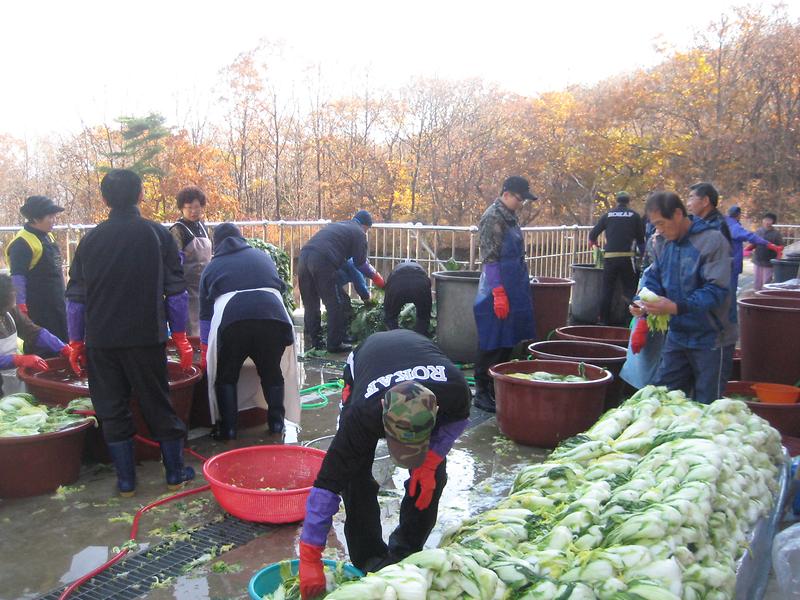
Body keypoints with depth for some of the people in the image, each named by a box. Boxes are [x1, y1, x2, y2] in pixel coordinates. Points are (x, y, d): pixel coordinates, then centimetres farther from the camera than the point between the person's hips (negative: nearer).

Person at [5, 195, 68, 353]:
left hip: (57, 305, 9)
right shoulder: (22, 243, -16)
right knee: (41, 352, -4)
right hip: (38, 309, -9)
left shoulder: (48, 236, 12)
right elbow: (17, 277, -21)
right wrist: (21, 308, -25)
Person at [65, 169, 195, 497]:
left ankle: (126, 480, 16)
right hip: (147, 337, -1)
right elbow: (175, 291, -1)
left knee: (112, 409, 10)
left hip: (101, 340, 1)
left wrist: (76, 342, 14)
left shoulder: (91, 239, 2)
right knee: (158, 404, 10)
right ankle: (175, 472, 18)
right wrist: (180, 337, 6)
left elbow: (76, 296, 5)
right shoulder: (158, 235, -2)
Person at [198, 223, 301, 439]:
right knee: (272, 371, 22)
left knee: (226, 375, 18)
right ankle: (276, 422, 19)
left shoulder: (212, 267, 27)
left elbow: (205, 314, 30)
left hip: (231, 321, -1)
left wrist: (205, 356, 39)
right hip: (274, 315, 2)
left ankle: (228, 427, 13)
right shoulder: (263, 257, 31)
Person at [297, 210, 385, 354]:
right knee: (333, 305, 3)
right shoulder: (358, 233, 11)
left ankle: (312, 342, 20)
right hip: (322, 261, -7)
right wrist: (375, 276, 26)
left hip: (304, 256, 7)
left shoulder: (337, 225, 33)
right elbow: (360, 262, 8)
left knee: (310, 305, 15)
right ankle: (335, 344, 6)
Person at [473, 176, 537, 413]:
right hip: (498, 289, -9)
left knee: (506, 344, 14)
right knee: (492, 345, -1)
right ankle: (482, 392, 10)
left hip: (515, 290, 9)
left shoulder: (510, 217, 13)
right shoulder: (492, 218, -13)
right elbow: (490, 259, -17)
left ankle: (498, 388, 25)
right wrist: (499, 293, -21)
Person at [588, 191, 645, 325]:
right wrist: (641, 251, 28)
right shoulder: (634, 215, 7)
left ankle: (604, 321, 11)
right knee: (629, 290, 5)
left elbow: (593, 234, 10)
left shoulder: (608, 215, 10)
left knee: (607, 290, 8)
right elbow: (641, 238, 9)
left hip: (609, 257, 2)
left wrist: (593, 242, 32)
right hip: (627, 257, -1)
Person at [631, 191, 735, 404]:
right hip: (677, 336, 6)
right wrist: (643, 304, -11)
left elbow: (717, 290, -23)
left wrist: (677, 307, -33)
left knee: (706, 406, 7)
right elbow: (653, 278, 9)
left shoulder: (712, 241, -18)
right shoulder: (663, 242, 3)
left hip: (710, 340, -6)